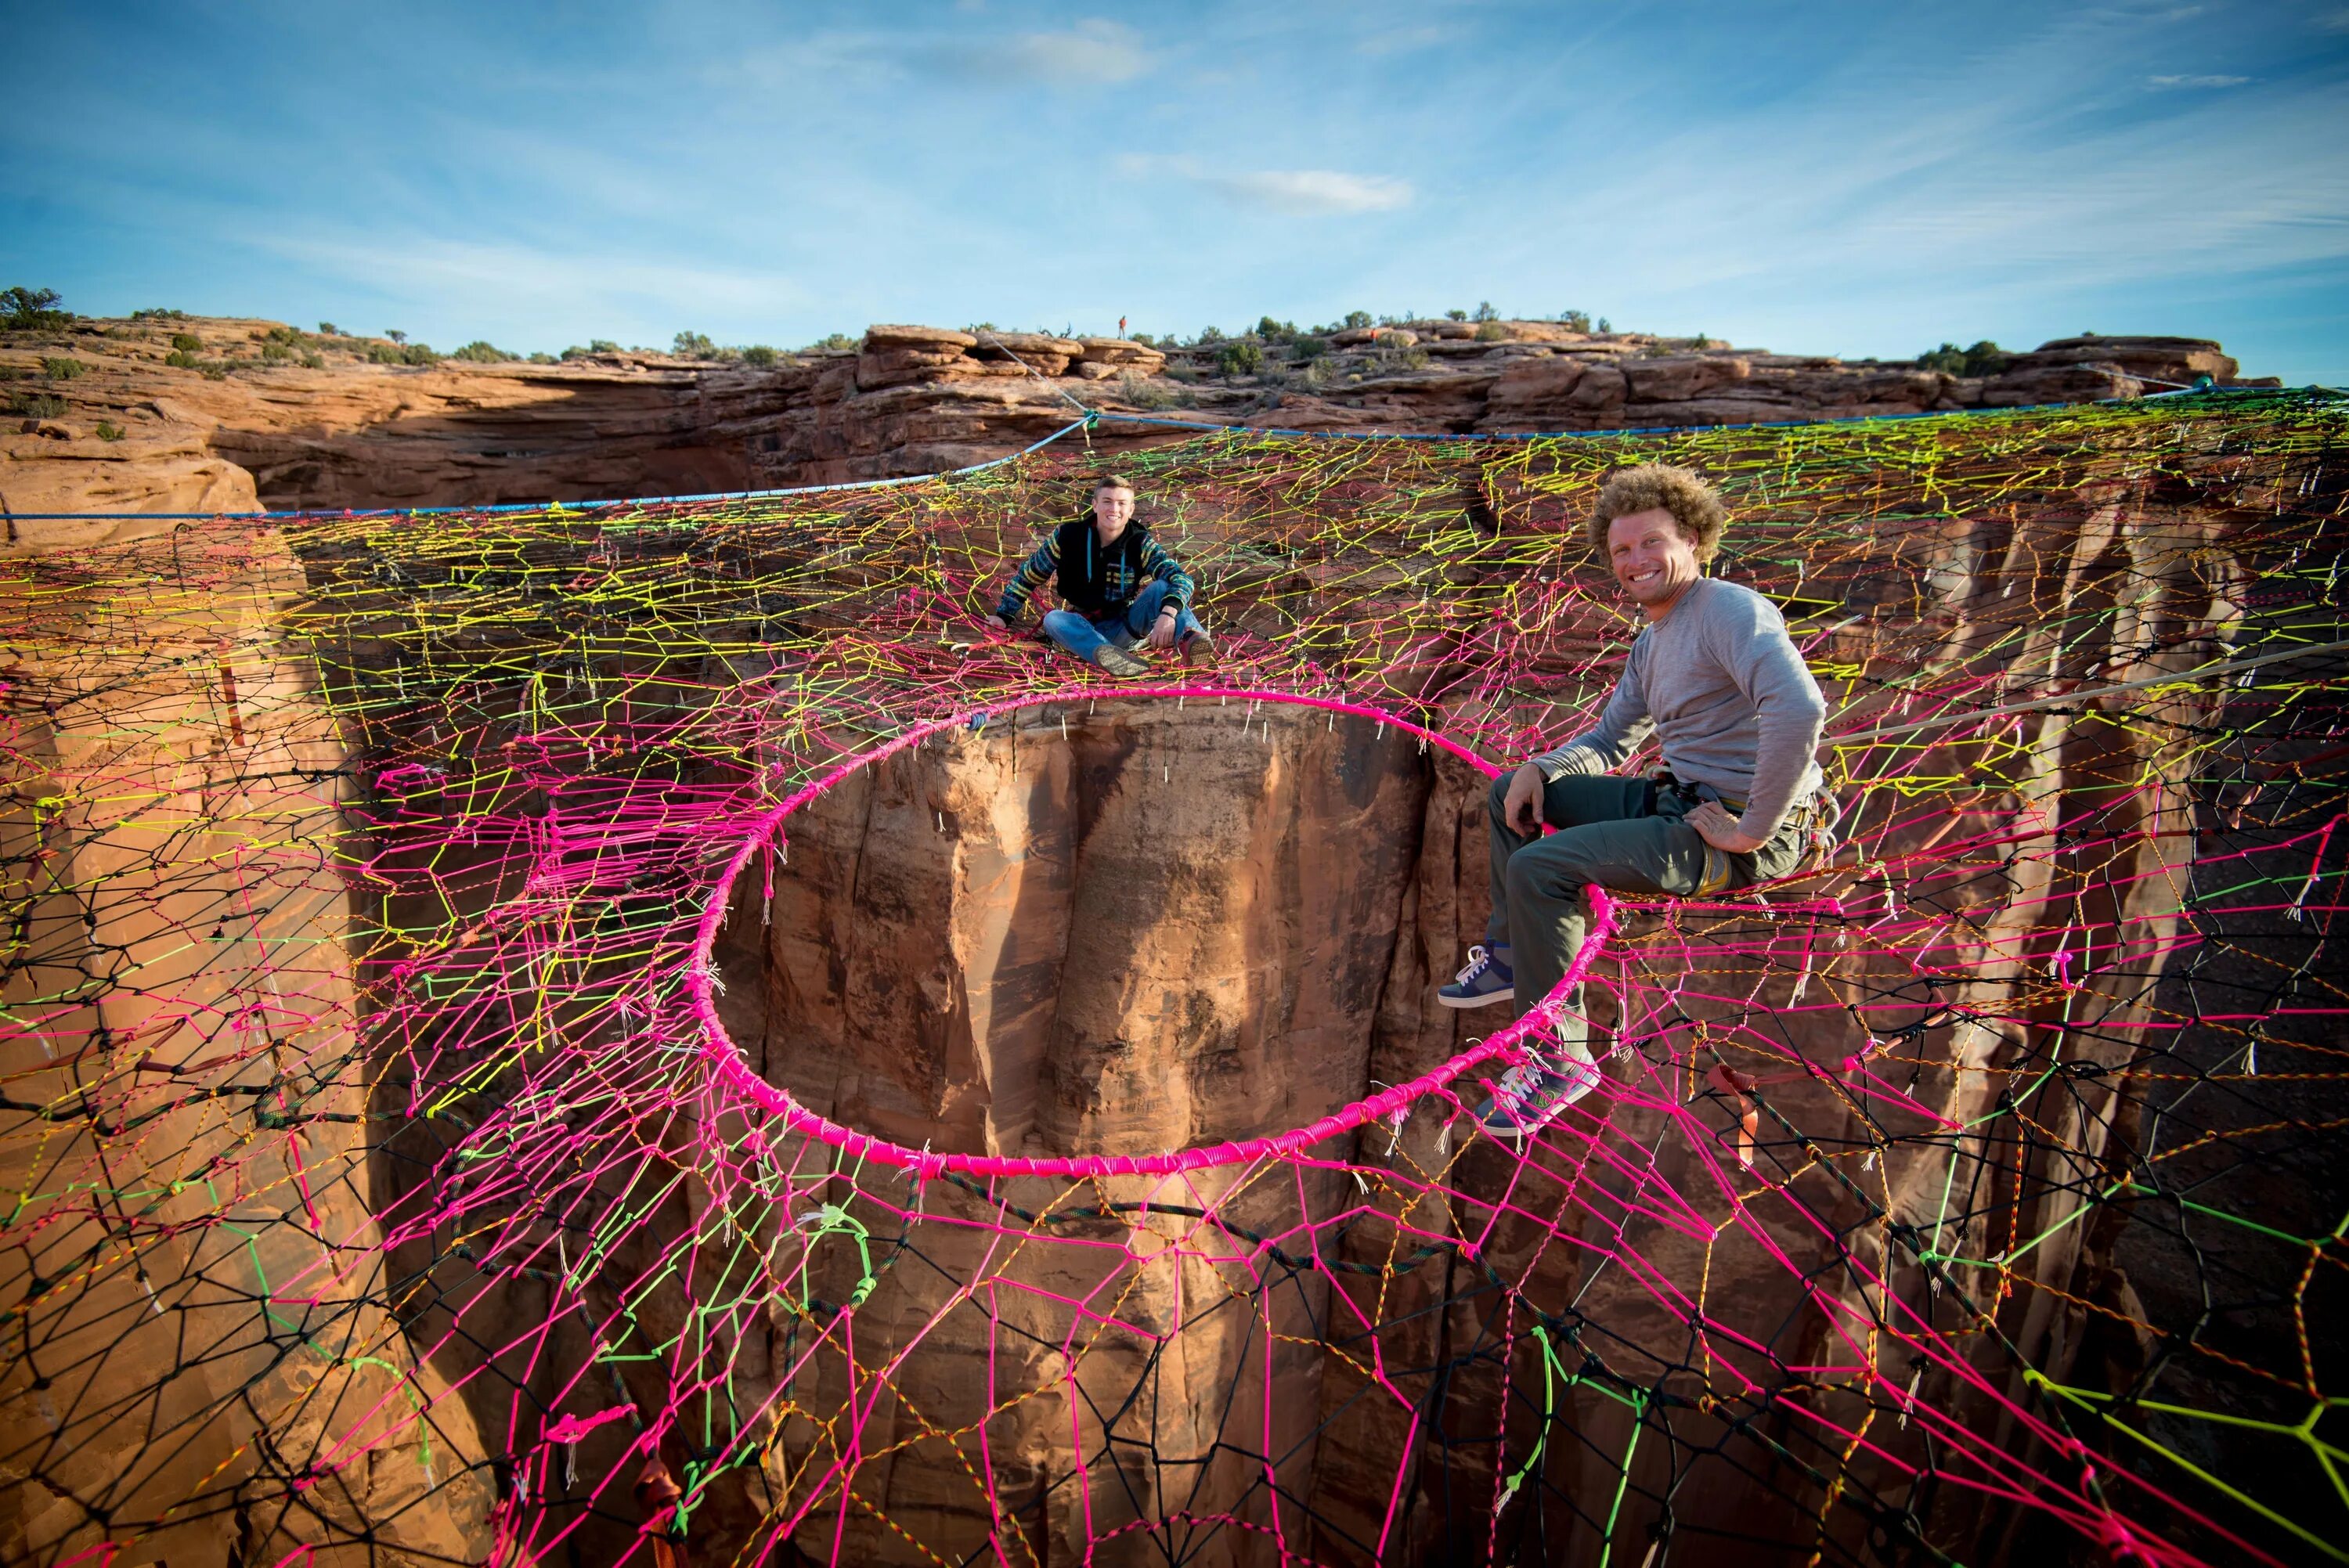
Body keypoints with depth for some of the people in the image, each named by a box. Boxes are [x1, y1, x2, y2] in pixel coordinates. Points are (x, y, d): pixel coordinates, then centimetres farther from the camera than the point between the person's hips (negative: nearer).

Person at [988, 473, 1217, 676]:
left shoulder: (1140, 543, -8)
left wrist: (1168, 614, -43)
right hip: (1085, 628, 1)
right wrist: (1004, 615, 9)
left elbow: (1181, 578, -23)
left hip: (1126, 627, -1)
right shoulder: (1068, 536, -5)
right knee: (1053, 619, -31)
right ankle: (1107, 654, -61)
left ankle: (1189, 638, -54)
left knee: (1162, 587, -23)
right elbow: (1029, 574, 9)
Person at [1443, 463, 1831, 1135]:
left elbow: (1799, 710, -34)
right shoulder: (1651, 641, 14)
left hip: (1741, 831, -10)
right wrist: (1541, 769, 3)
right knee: (1509, 795, 14)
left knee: (1538, 867, -24)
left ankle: (1560, 1058, -9)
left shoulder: (1730, 610, -17)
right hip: (1673, 797, 10)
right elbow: (1610, 739, 23)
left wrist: (1753, 830, -28)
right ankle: (1511, 955, 24)